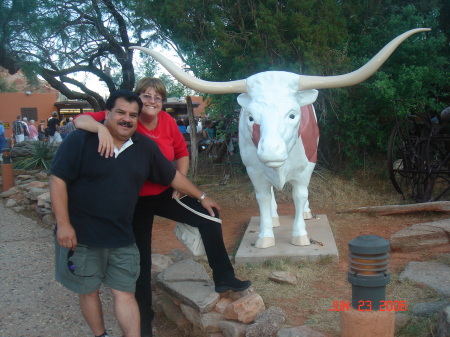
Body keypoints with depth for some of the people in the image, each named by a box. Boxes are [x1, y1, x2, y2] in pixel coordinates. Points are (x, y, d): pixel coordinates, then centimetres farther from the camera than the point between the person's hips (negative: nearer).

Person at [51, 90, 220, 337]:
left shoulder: (146, 147, 4)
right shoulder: (81, 139, -9)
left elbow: (172, 176, 15)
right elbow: (58, 179, -12)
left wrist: (202, 197, 18)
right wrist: (63, 224, -17)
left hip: (122, 238, 3)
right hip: (80, 236, -2)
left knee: (125, 293, 5)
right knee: (88, 290, 13)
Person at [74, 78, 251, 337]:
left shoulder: (167, 121, -6)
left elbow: (182, 152, 8)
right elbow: (80, 120, -25)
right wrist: (101, 127, -45)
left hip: (164, 194, 4)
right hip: (134, 200, -4)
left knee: (208, 217, -2)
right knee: (141, 258, 5)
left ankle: (224, 278, 13)